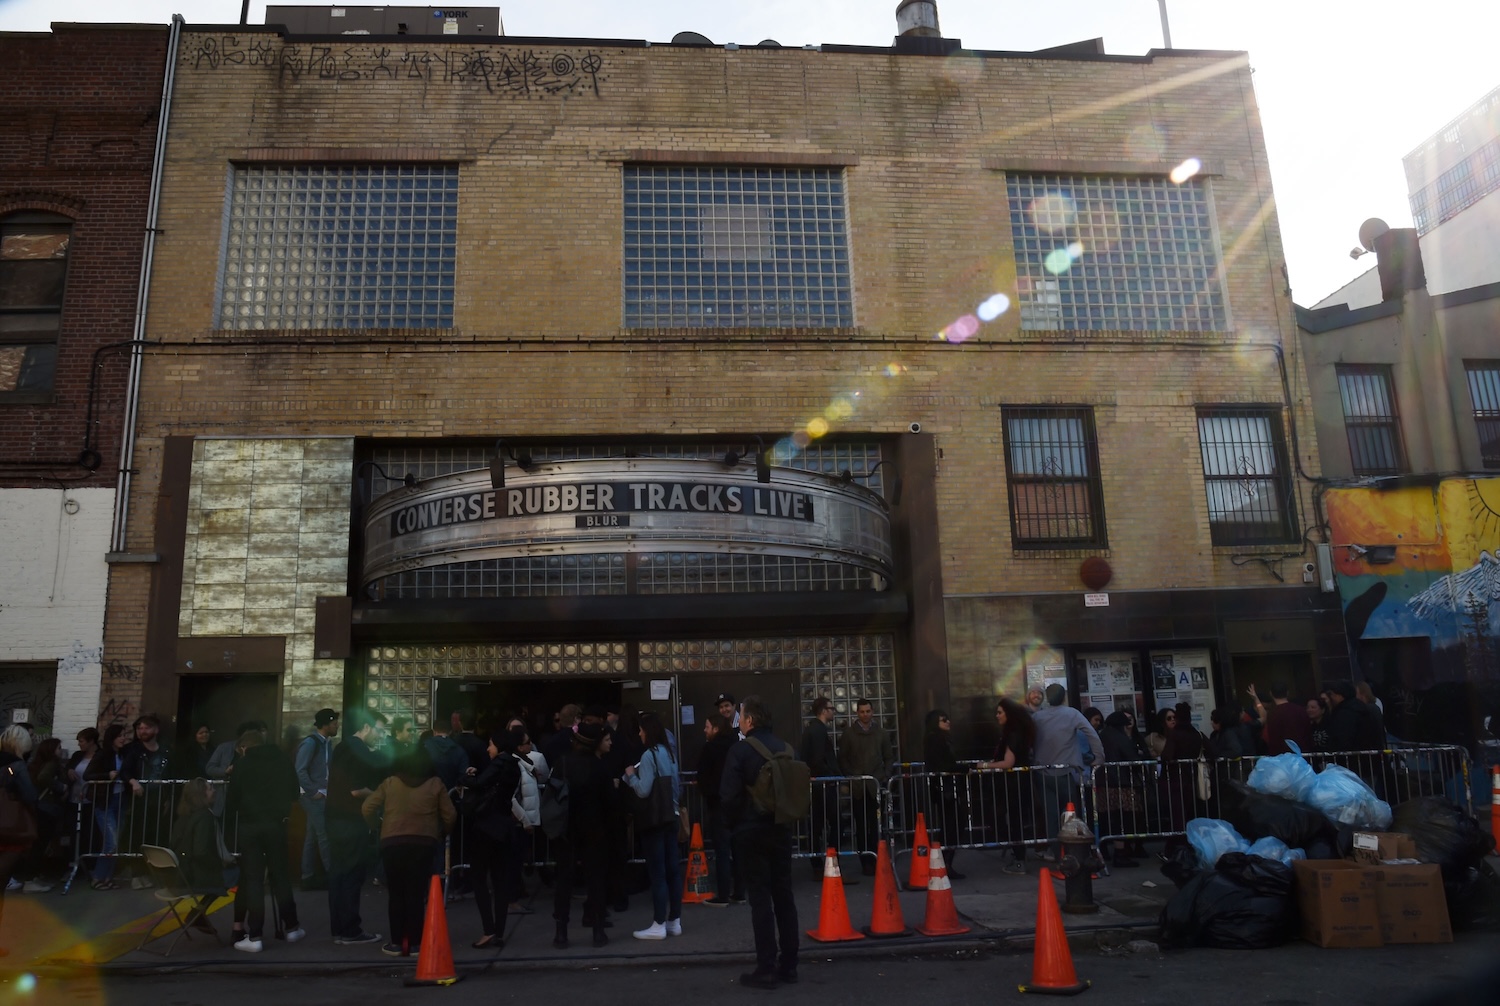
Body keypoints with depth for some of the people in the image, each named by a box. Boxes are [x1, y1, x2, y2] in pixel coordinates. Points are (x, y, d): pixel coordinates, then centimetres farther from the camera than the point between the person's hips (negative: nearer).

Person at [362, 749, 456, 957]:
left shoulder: (389, 782, 9)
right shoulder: (435, 784, 6)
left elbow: (367, 808, 6)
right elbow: (450, 816, 4)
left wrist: (377, 827, 22)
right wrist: (442, 834, 22)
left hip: (392, 843, 1)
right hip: (424, 843, -1)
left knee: (396, 894, 10)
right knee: (417, 894, 4)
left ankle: (397, 943, 13)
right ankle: (415, 943, 6)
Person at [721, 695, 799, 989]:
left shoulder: (741, 750, -12)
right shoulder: (786, 748, 5)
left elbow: (729, 795, -15)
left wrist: (736, 822, 1)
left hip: (751, 831, -5)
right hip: (781, 829, 5)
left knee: (760, 899, -1)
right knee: (784, 896, 10)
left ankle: (766, 970, 2)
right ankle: (788, 966, 16)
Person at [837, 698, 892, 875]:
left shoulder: (882, 734, 12)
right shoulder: (848, 734, 6)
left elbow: (888, 758, 14)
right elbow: (842, 760, 6)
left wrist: (885, 776, 1)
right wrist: (851, 778, -3)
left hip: (876, 785, 1)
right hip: (857, 786, -1)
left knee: (875, 823, -3)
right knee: (861, 824, -1)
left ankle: (873, 857, 4)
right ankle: (865, 858, 3)